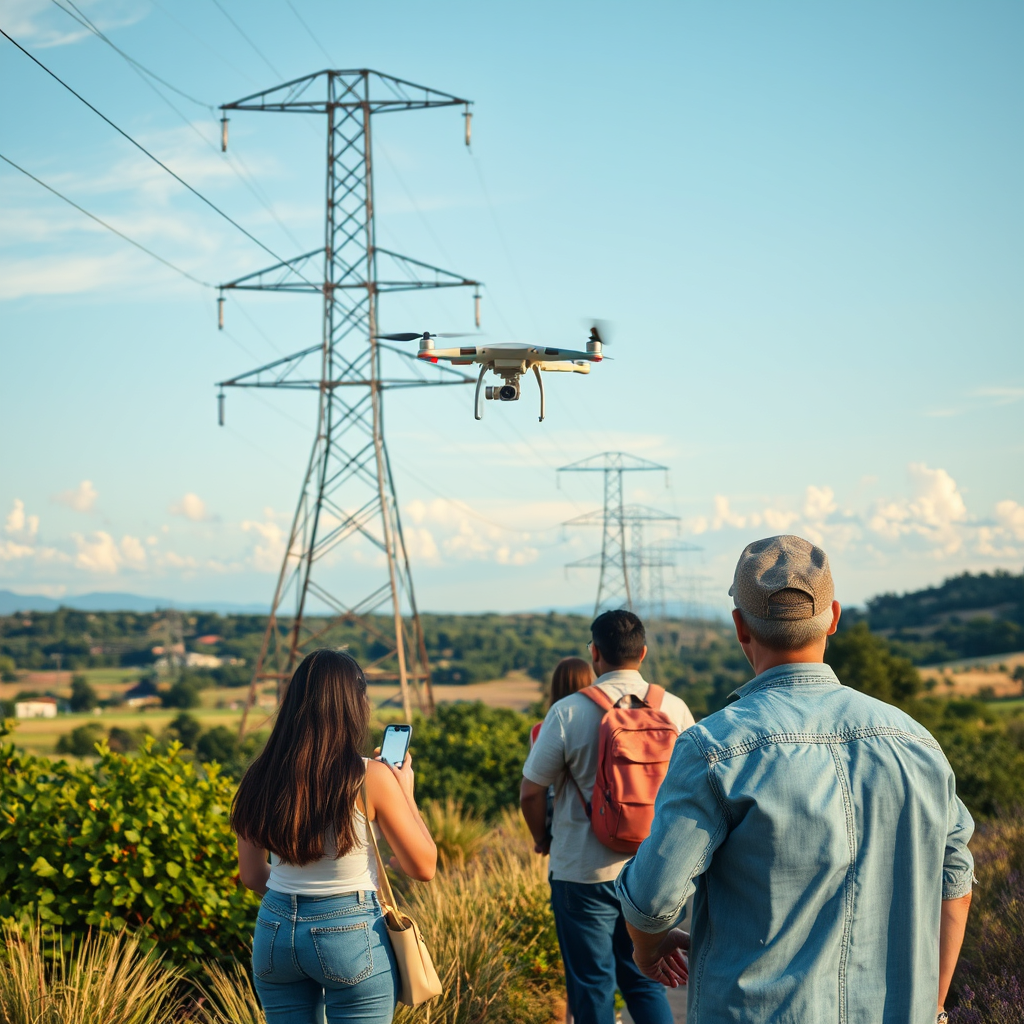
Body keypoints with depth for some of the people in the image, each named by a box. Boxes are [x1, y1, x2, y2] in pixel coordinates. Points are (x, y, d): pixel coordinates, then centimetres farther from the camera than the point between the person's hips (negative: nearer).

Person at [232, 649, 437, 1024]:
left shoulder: (260, 778, -2)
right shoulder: (371, 778, -14)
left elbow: (252, 876, 8)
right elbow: (423, 866, -6)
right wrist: (405, 792, 6)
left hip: (275, 930, 4)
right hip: (351, 934, -4)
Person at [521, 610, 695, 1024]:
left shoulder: (569, 712, -11)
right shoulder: (674, 709, -3)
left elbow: (531, 791, -7)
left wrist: (542, 839, 12)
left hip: (584, 871, -3)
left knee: (592, 987, 8)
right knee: (645, 981, 16)